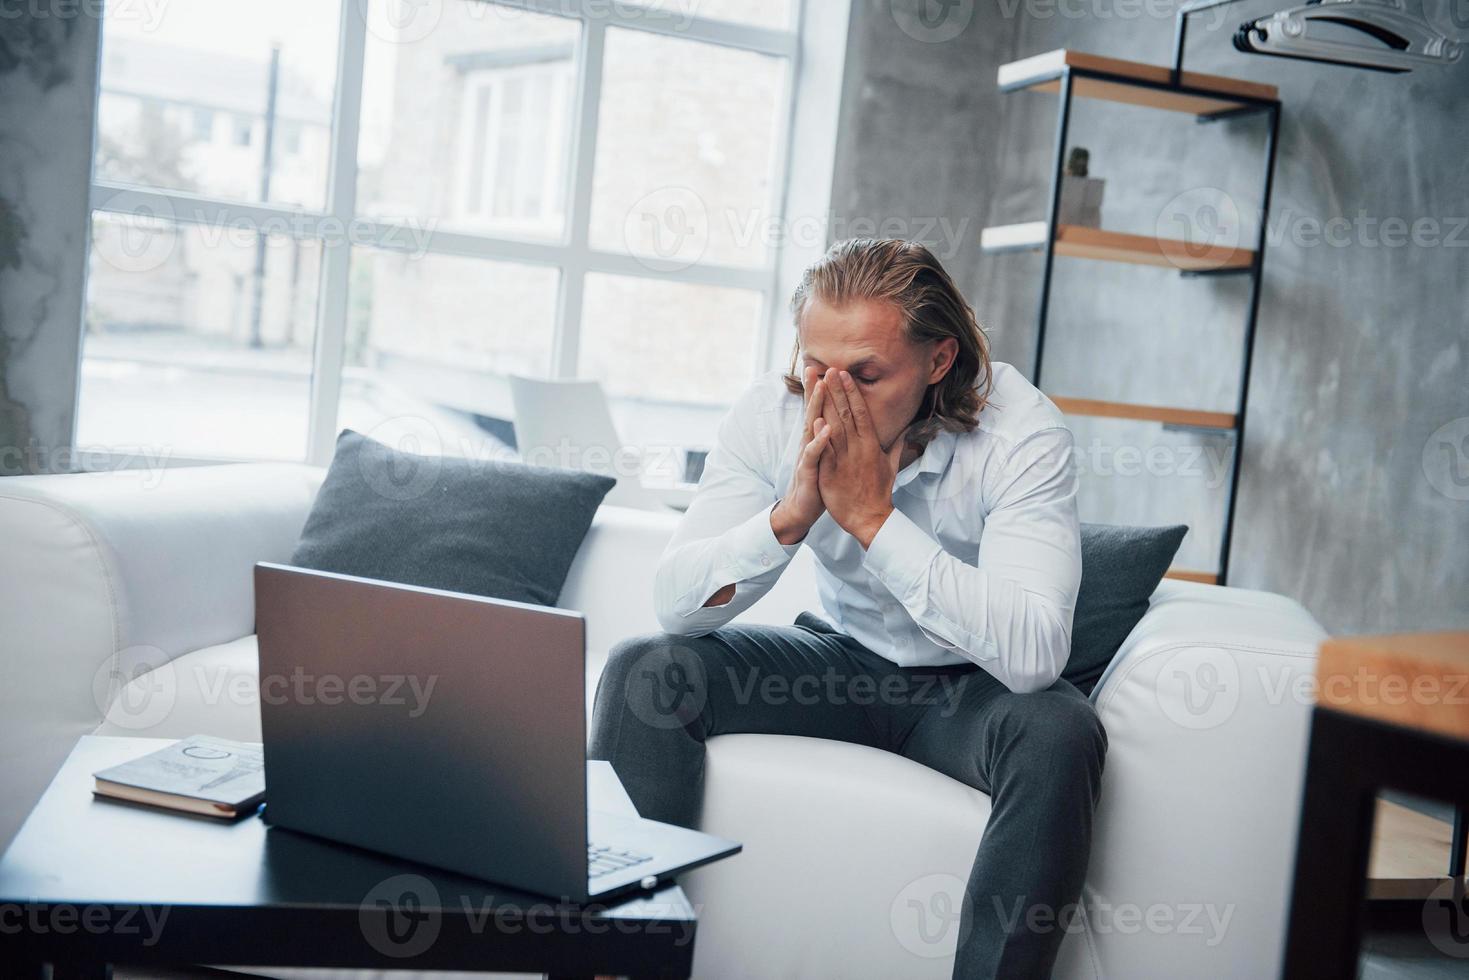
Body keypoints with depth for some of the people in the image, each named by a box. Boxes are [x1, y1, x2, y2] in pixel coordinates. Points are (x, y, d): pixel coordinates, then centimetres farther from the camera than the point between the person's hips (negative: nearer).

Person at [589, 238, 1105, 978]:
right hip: (843, 659, 3)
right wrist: (791, 514, -33)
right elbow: (676, 605, -16)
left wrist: (874, 518, -36)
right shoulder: (774, 411, -14)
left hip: (969, 685, -3)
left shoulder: (1023, 435, -24)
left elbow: (1035, 654, -35)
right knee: (643, 668, -17)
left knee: (1059, 734, -35)